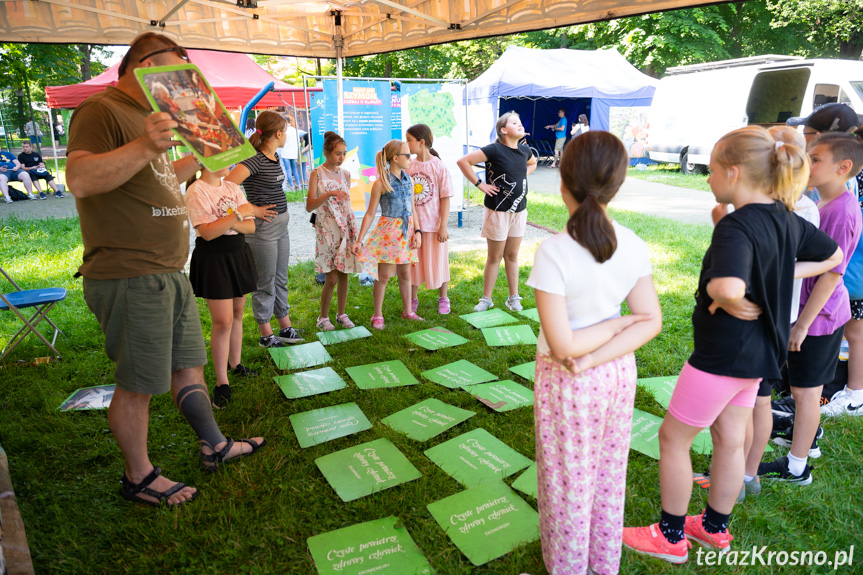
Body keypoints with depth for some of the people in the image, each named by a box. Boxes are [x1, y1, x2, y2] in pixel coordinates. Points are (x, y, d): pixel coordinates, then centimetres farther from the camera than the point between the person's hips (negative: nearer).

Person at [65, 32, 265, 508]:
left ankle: (215, 446, 31)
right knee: (138, 384, 3)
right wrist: (144, 146, -37)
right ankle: (138, 477, 21)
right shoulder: (101, 111, -11)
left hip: (169, 273, 10)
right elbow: (80, 179, -26)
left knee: (188, 364, 17)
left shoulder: (143, 117, 20)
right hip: (130, 277, -10)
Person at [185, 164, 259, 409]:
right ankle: (221, 383, 4)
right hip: (212, 258, -6)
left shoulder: (233, 188, 7)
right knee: (223, 321, -7)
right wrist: (238, 215, -19)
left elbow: (250, 226, 2)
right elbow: (207, 232, -22)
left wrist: (231, 223, -17)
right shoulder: (196, 191, -12)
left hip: (238, 254, 7)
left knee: (237, 313, 14)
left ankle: (235, 364, 30)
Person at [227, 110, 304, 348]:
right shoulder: (254, 160, -18)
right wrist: (252, 210, -20)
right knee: (265, 283, 3)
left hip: (281, 224, 9)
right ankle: (266, 335, 16)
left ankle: (286, 328, 28)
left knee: (281, 280, 16)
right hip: (263, 228, -9)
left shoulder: (275, 157, 10)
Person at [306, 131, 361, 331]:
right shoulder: (317, 174, -5)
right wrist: (329, 194, -25)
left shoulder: (345, 174, 9)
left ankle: (341, 314, 22)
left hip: (346, 228, 4)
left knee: (344, 275, 7)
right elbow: (309, 206, -12)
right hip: (326, 230, -4)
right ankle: (322, 317, 12)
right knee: (331, 278, -5)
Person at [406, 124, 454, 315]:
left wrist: (443, 226, -12)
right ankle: (413, 300, 27)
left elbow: (445, 198, -9)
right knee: (412, 263, 11)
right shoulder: (408, 166, 1)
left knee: (438, 262, 9)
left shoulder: (438, 166, -10)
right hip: (412, 225, 4)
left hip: (433, 225, -3)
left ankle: (443, 299, 27)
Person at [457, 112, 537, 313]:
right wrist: (480, 184, -17)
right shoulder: (494, 150, -15)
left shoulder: (524, 150, 5)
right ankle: (486, 299, 18)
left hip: (519, 210, 6)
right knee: (495, 257, 4)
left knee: (512, 255, 13)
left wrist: (523, 176, 10)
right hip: (498, 211, -5)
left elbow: (532, 163, 29)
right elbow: (463, 161, -19)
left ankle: (514, 298, 23)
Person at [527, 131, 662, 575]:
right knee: (608, 476, 24)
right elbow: (651, 322, -7)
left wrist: (616, 324, -11)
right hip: (618, 373, 6)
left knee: (568, 483, 16)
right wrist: (596, 359, -14)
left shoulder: (554, 252, -26)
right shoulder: (633, 246, -9)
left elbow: (561, 345, -26)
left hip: (569, 384, -5)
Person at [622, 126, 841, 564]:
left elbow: (728, 286, -45)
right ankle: (715, 527, 40)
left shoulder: (736, 227, -26)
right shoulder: (786, 219, 1)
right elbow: (833, 256, 19)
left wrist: (731, 304, -23)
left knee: (672, 438, 9)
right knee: (729, 440, 21)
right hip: (758, 352, 9)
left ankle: (671, 536, 25)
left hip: (721, 355, -9)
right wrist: (782, 275, 6)